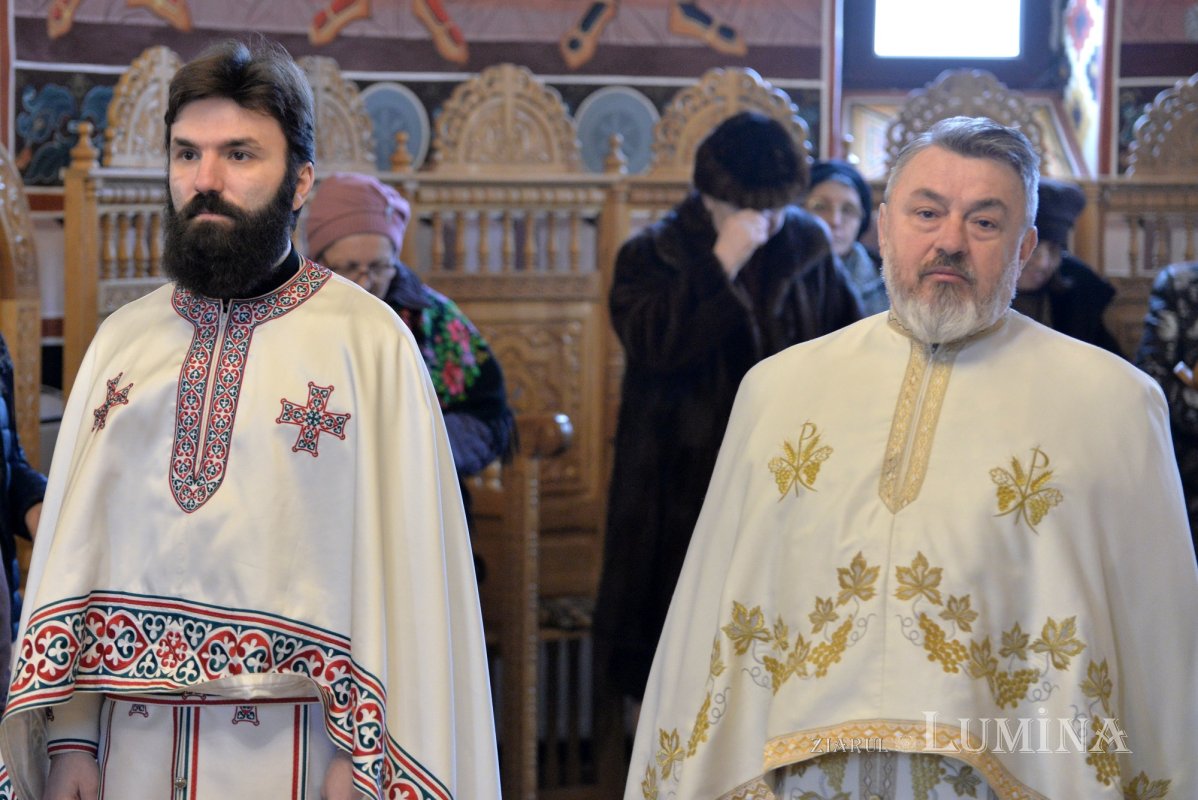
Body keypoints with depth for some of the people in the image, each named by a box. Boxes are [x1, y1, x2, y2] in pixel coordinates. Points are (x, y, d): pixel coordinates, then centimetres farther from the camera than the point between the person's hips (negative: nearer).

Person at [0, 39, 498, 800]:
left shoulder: (370, 340, -5)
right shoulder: (123, 339, 9)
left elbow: (399, 561, -8)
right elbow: (73, 543, 6)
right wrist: (67, 733, -1)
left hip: (290, 738, -3)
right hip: (132, 738, 4)